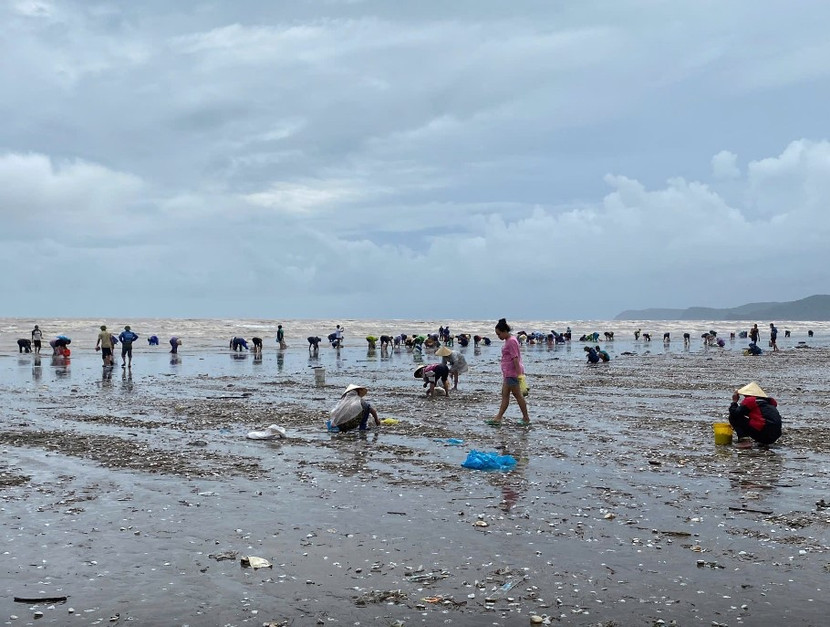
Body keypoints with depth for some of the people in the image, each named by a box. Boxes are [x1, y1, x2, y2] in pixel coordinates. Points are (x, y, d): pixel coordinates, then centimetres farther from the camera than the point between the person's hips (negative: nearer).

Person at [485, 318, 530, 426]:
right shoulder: (508, 341, 15)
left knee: (518, 395, -2)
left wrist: (518, 373, -24)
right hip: (508, 373, 10)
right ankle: (498, 418, 9)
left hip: (512, 373, -10)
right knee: (504, 395, 8)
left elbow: (515, 358, -21)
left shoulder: (511, 341, -16)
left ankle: (526, 418, 6)